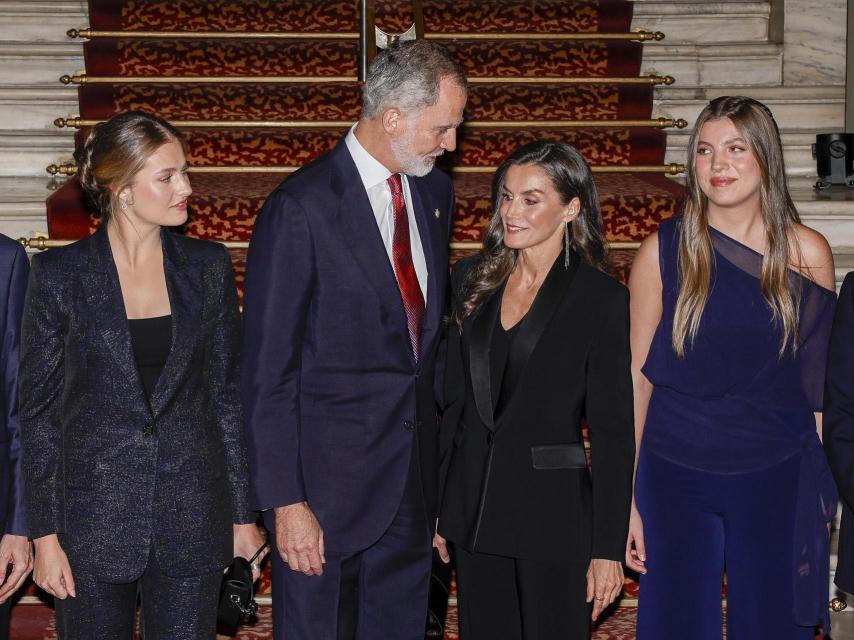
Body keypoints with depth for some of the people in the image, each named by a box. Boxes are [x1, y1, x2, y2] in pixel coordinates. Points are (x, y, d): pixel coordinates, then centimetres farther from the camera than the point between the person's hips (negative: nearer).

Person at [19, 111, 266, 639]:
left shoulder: (208, 267, 3)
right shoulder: (60, 274, -4)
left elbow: (228, 393, 7)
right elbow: (38, 408, -2)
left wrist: (243, 514, 6)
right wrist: (45, 535, -5)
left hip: (193, 521, 2)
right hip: (94, 519, -2)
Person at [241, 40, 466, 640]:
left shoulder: (435, 192, 7)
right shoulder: (301, 209, -15)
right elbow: (267, 371, -13)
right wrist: (284, 501, -15)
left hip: (415, 477, 6)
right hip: (329, 480, -6)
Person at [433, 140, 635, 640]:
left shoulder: (601, 298, -8)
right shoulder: (473, 278, 6)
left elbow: (613, 430, -8)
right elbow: (455, 397, 11)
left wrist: (608, 548, -10)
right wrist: (438, 508, 11)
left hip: (553, 510, -4)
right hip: (474, 504, 4)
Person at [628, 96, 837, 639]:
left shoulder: (808, 254, -2)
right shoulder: (664, 251, -4)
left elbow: (820, 381, 4)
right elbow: (637, 375, -3)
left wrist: (825, 492, 1)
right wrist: (625, 497, -5)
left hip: (777, 481, 1)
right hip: (675, 477, 0)